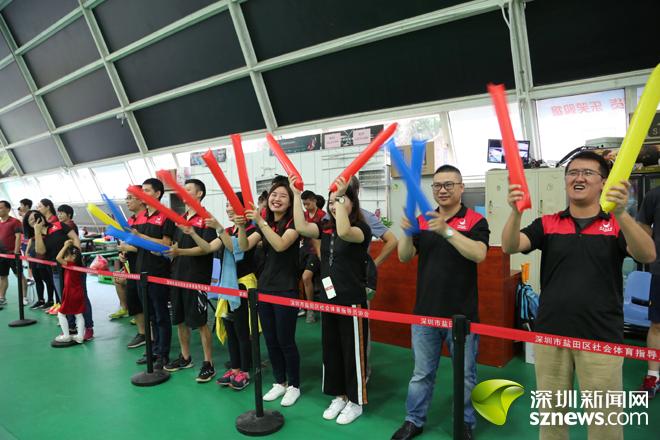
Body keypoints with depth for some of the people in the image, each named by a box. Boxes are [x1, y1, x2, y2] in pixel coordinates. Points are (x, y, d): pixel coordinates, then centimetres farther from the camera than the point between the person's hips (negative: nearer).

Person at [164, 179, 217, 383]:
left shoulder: (205, 218, -9)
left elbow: (206, 248, -17)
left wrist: (180, 252, -25)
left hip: (197, 277, -8)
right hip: (178, 274, 8)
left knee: (199, 321, -3)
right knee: (180, 319, 15)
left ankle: (208, 364, 8)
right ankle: (185, 357, 29)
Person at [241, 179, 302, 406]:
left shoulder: (293, 223, -8)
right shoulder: (264, 223, 10)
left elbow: (281, 245, -26)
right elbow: (244, 246, -3)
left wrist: (260, 221, -30)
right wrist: (241, 224, -20)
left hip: (286, 290, -6)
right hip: (264, 287, 6)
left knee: (285, 340, 0)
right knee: (270, 340, 13)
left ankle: (294, 386, 18)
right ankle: (279, 383, 28)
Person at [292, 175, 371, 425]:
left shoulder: (361, 228, -11)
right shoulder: (326, 228, 6)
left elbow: (344, 232, -34)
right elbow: (301, 227, -11)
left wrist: (341, 196, -31)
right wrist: (297, 194, -12)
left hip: (352, 301, -6)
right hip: (328, 298, 7)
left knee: (353, 351, 5)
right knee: (330, 349, 15)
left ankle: (355, 401, 21)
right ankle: (339, 396, 32)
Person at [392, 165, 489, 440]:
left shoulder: (475, 221, -5)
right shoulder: (422, 220, 5)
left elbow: (479, 254, -23)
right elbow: (404, 257, -2)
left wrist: (446, 231, -34)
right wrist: (407, 232, -22)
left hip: (461, 314, -2)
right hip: (425, 312, 3)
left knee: (465, 375, 13)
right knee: (421, 373, 15)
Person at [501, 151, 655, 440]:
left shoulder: (617, 224, -1)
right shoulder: (547, 224, 3)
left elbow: (647, 256, -19)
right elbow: (510, 246, -11)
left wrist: (621, 213, -36)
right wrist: (516, 212, -31)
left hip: (601, 339, -1)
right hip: (550, 335, 2)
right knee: (551, 412, 16)